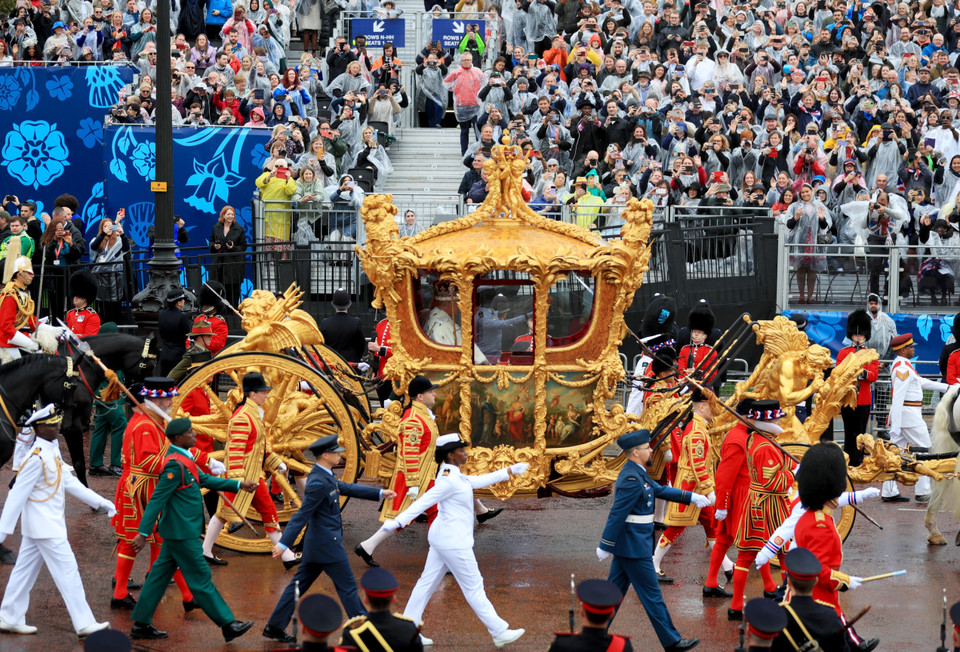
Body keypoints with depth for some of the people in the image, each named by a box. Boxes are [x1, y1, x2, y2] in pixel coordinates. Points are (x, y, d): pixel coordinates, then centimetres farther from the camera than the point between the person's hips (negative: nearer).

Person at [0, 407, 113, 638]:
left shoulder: (52, 451, 9)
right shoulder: (37, 458, -21)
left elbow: (70, 482, 15)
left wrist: (101, 502, 13)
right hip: (45, 526, -10)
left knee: (25, 571, 14)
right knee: (67, 571, -6)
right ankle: (84, 624, -3)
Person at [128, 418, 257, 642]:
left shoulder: (183, 459, 10)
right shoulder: (175, 465, -22)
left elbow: (205, 480, 21)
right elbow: (157, 499, -24)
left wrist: (238, 485, 18)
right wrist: (143, 532, -26)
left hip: (177, 531, 10)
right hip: (182, 534, -10)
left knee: (160, 574, 13)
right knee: (201, 579, -2)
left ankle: (141, 624, 18)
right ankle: (227, 625, 6)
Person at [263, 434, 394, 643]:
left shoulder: (325, 476, 9)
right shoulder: (318, 483, -22)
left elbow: (347, 488, 22)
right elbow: (302, 516, -24)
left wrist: (379, 493, 23)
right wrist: (284, 544, -25)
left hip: (317, 544, 10)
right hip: (327, 545, -10)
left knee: (300, 584, 12)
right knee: (347, 587, 1)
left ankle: (274, 627, 15)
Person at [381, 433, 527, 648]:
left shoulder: (453, 475, 10)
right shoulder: (449, 480, -21)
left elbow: (478, 481, 22)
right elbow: (424, 502, -27)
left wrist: (511, 471, 27)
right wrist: (399, 521, -33)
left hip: (444, 539, 10)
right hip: (453, 541, -10)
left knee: (427, 582, 11)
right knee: (473, 587, -1)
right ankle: (499, 632, 7)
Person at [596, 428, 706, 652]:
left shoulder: (637, 474, 10)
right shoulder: (632, 479, -23)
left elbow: (660, 490, 21)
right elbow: (616, 515, -24)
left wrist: (691, 497, 21)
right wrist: (605, 547, -22)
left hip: (626, 546, 10)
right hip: (635, 548, -10)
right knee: (652, 595, 0)